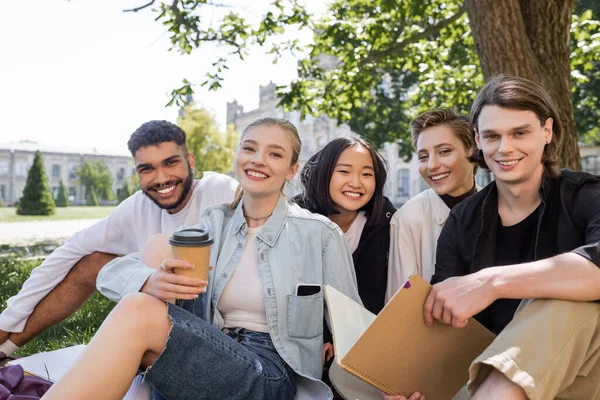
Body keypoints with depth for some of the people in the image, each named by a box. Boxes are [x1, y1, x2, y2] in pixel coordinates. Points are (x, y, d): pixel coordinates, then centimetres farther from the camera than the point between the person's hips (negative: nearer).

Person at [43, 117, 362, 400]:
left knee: (137, 312, -27)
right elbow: (114, 271, -1)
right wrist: (153, 282, -24)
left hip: (273, 373, -4)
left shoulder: (321, 234, -2)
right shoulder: (214, 223, 7)